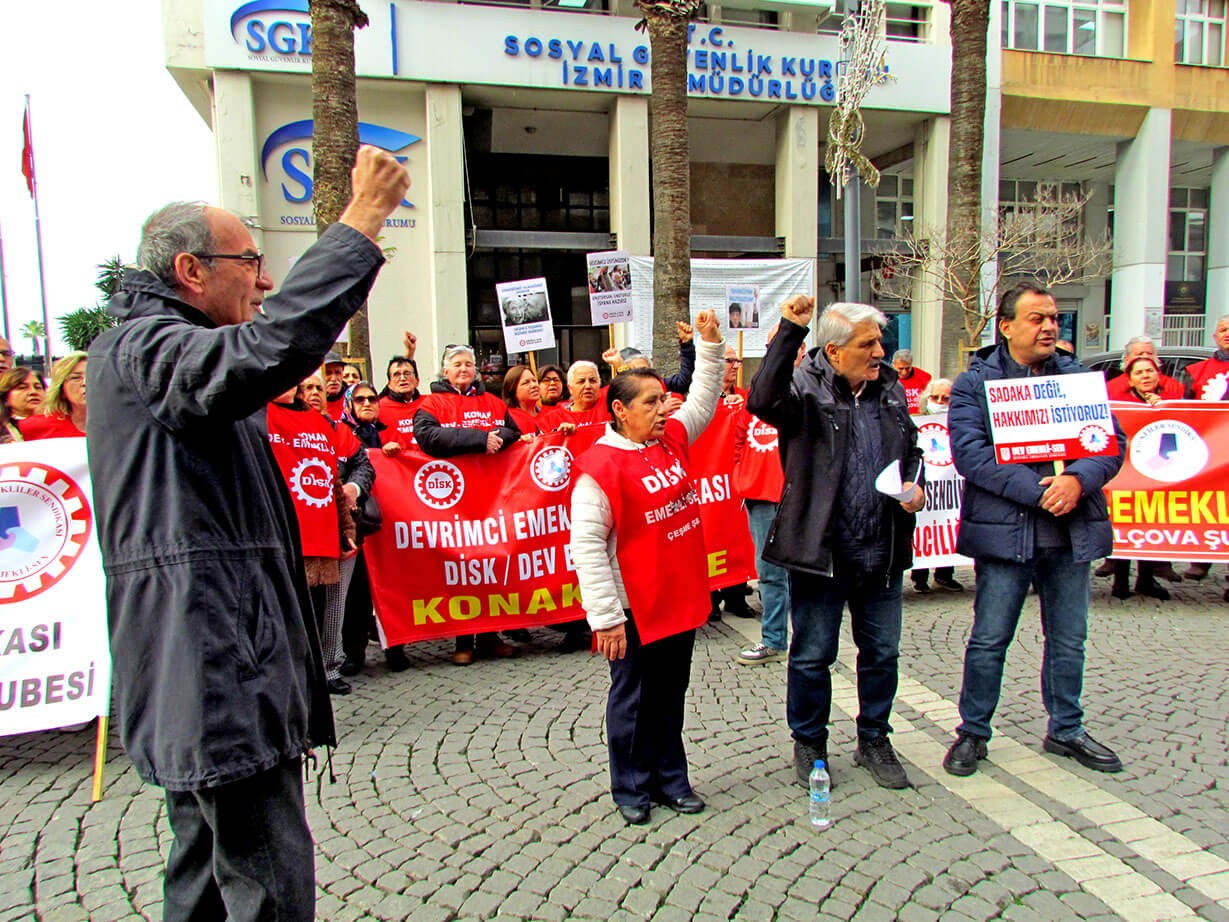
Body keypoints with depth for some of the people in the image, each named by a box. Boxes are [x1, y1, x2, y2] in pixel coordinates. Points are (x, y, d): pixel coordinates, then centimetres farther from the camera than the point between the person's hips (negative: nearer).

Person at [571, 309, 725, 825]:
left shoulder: (671, 441, 4)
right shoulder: (600, 466, -17)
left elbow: (704, 400, 21)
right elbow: (586, 544, -19)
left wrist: (710, 344, 11)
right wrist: (605, 616, -19)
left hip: (681, 599, 7)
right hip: (636, 608, -7)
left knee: (671, 696, 19)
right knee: (634, 700, 10)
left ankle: (670, 780, 35)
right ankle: (631, 788, 29)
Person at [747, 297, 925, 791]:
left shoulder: (891, 388, 8)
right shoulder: (806, 388, -11)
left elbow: (911, 449, 21)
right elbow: (762, 401, -33)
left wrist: (915, 485, 2)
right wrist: (789, 332, -32)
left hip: (881, 550, 6)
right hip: (820, 547, -5)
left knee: (882, 652, 16)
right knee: (813, 655, 9)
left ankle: (874, 740, 37)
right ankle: (809, 744, 30)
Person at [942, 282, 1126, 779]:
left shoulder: (1080, 378, 11)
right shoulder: (975, 382, -2)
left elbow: (1112, 442, 3)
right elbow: (970, 452, -14)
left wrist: (1078, 480, -17)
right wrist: (1036, 490, -21)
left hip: (1073, 530, 4)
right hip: (1005, 529, -4)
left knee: (1069, 639, 15)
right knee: (989, 639, 4)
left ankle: (1066, 729, 34)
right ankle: (972, 732, 21)